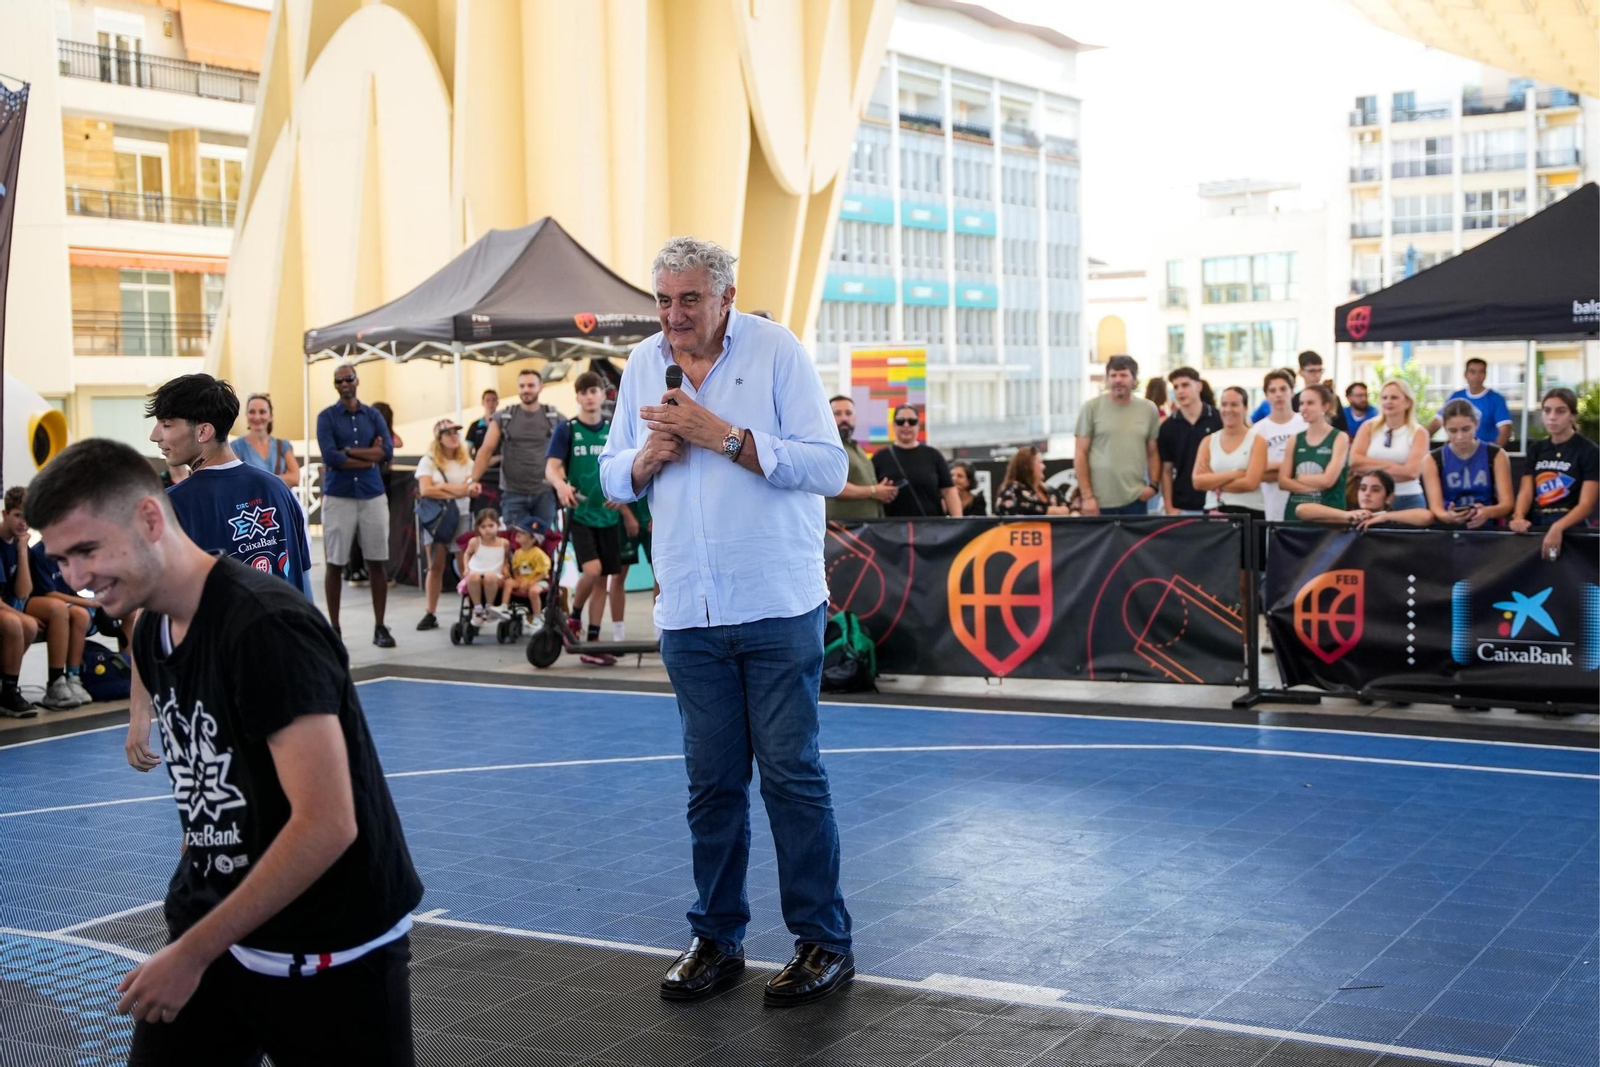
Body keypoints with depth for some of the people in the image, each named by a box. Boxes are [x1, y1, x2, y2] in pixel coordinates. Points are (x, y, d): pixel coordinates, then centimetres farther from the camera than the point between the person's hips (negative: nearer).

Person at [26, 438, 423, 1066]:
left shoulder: (267, 628, -22)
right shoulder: (150, 634, 4)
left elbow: (327, 825, -26)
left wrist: (193, 953, -20)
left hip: (335, 959, -7)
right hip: (215, 931, 7)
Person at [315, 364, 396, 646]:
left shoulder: (373, 416, 9)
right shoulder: (326, 417, 1)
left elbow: (388, 451, -4)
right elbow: (330, 457, -12)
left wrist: (349, 451, -8)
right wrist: (369, 456, -7)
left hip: (373, 496, 2)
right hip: (338, 496, -2)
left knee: (377, 563, 3)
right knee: (334, 564, 1)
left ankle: (380, 628, 9)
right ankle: (334, 628, 10)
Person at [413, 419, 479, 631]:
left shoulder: (467, 462, 11)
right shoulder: (428, 461, 3)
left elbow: (474, 490, 2)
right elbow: (425, 490, -9)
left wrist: (442, 487, -10)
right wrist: (457, 491, -8)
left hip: (461, 517, 1)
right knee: (435, 567, -2)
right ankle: (431, 614, 2)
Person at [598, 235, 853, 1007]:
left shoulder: (775, 350, -4)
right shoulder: (642, 364, 10)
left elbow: (830, 466, -12)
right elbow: (614, 479, 14)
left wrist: (725, 436, -18)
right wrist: (650, 455, -8)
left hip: (777, 605, -4)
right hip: (689, 613, 4)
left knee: (791, 772, 0)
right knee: (711, 779, 10)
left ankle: (823, 942, 10)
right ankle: (716, 938, 22)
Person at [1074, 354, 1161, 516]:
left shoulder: (1148, 409, 8)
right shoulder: (1092, 408, 1)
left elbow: (1153, 452, 13)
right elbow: (1080, 454, 0)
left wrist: (1154, 484, -2)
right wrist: (1087, 496, -5)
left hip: (1136, 498, 2)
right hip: (1100, 500, -2)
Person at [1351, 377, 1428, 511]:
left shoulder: (1418, 433, 2)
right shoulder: (1369, 427, 8)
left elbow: (1412, 471, -13)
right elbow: (1354, 461, -7)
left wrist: (1372, 468, -8)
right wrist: (1390, 465, -11)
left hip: (1408, 501, -1)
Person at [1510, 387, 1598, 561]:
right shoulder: (1536, 449, 15)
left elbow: (1586, 504, -9)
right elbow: (1526, 491, 5)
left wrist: (1558, 527, -27)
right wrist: (1519, 518, -17)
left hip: (1571, 527, -4)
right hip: (1536, 525, 4)